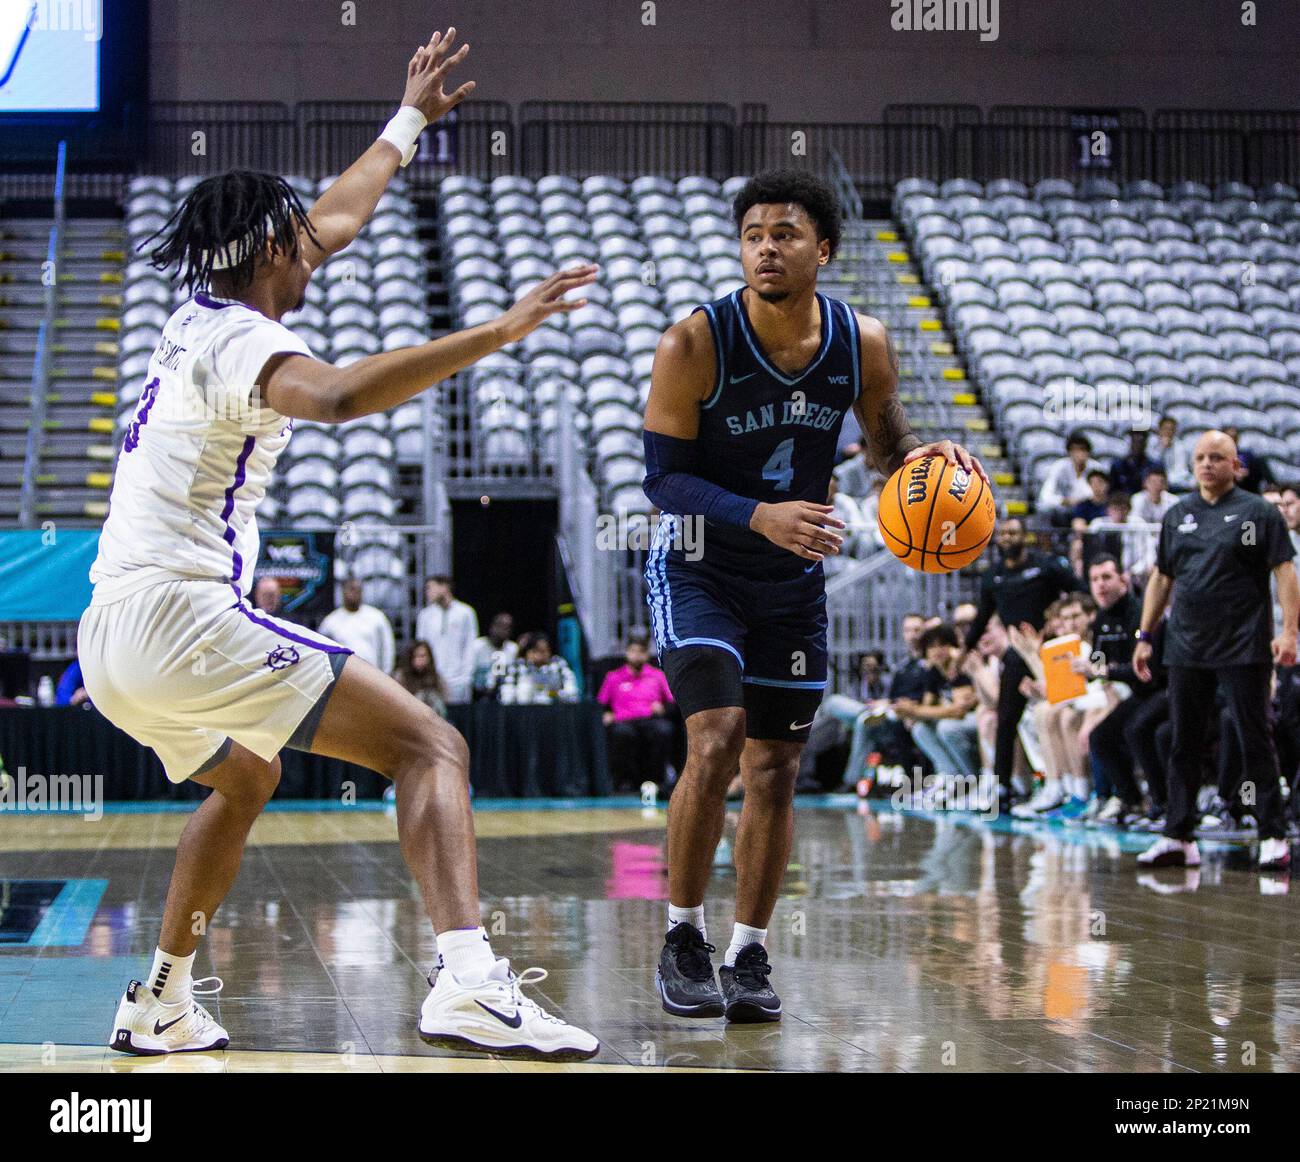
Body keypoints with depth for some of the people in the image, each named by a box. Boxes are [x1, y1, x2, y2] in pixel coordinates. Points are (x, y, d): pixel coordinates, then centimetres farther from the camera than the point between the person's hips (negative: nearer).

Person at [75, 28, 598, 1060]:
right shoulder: (238, 339, -8)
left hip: (111, 638, 10)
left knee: (244, 780, 36)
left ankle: (161, 1005, 34)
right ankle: (469, 986, -33)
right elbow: (338, 396, -32)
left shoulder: (204, 311, 19)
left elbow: (333, 223, 34)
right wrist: (497, 333, -34)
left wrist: (411, 118, 43)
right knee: (429, 745, -13)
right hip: (183, 616, -10)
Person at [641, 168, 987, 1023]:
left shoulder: (864, 345, -10)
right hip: (697, 566, -4)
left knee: (775, 772, 6)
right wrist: (759, 516, -33)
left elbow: (889, 446, 6)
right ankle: (683, 938, -2)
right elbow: (663, 479, -18)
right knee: (716, 743, -20)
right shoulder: (695, 344, -20)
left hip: (794, 579, 4)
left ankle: (749, 956, 19)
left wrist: (925, 460, -17)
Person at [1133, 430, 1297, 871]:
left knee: (1255, 742, -2)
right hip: (1186, 649, 5)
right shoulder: (1177, 516, 14)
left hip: (1243, 649, -5)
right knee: (1184, 744, 6)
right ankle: (1178, 838, 11)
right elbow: (1161, 578, 18)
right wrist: (1145, 636, 13)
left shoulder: (1258, 512, 0)